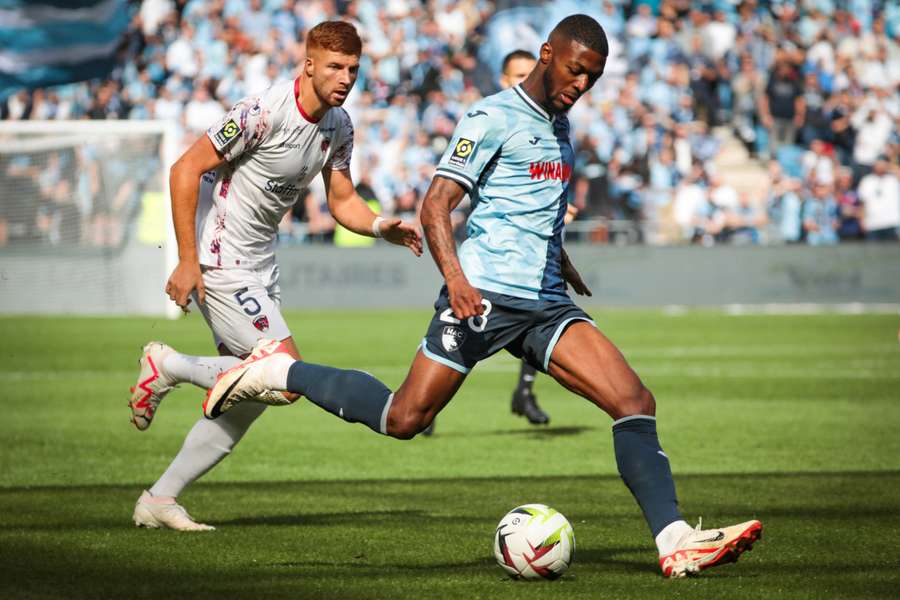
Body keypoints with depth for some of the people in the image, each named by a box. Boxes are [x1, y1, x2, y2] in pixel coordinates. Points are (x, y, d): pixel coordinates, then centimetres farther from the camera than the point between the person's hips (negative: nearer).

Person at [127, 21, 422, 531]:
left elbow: (343, 202, 14)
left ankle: (160, 499, 16)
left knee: (249, 398, 8)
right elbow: (186, 169, -19)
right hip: (220, 263, -9)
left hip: (261, 265, 9)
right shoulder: (265, 112, -21)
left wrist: (382, 227, -9)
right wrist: (188, 261, -21)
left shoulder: (339, 127, 4)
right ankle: (167, 366, 1)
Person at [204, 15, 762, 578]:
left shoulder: (559, 126, 18)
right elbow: (436, 204, -14)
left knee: (635, 401, -10)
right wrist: (456, 278, -26)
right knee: (404, 418, -5)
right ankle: (278, 370, 16)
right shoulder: (492, 117, -7)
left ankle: (674, 541, -15)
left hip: (546, 302, 7)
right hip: (484, 293, -7)